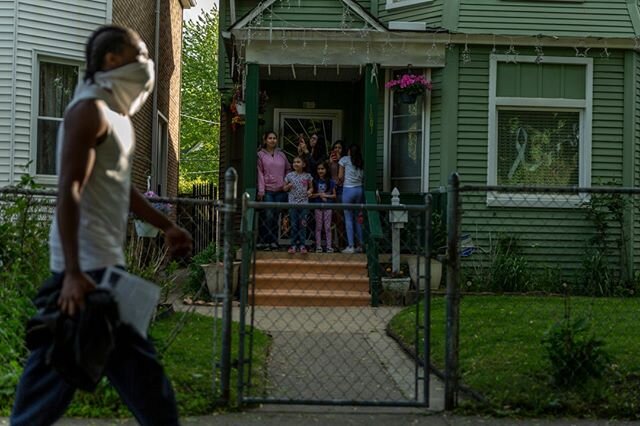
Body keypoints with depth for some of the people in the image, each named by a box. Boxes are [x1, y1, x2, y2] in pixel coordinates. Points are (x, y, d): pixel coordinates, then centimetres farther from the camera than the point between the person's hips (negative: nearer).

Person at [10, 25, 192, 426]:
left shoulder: (116, 114, 17)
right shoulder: (91, 110, -13)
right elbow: (69, 191, -21)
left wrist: (167, 226, 33)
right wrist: (72, 272, -28)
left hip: (106, 263, 10)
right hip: (87, 267, -10)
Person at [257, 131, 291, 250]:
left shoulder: (281, 155, 13)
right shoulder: (261, 155, 3)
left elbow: (288, 169, 24)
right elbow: (260, 173, -1)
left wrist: (286, 182, 10)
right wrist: (261, 190, -7)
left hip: (280, 190, 3)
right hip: (267, 190, -3)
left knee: (276, 216, 4)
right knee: (268, 216, -10)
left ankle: (274, 241, 9)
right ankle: (266, 241, -4)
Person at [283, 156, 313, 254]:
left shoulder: (307, 176, 2)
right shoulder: (289, 175, 2)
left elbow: (311, 187, 11)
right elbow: (284, 188, 9)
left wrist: (310, 191, -10)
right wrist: (288, 186, -12)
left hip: (304, 203, 0)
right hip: (293, 203, 1)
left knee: (303, 225, 1)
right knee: (293, 225, 4)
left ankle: (302, 245, 7)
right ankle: (293, 245, 10)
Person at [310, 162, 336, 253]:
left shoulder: (331, 182, 2)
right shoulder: (315, 182, 3)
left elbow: (334, 195, 2)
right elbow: (311, 195, 1)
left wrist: (326, 195, -12)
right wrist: (319, 195, -14)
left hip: (328, 206, -1)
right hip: (318, 206, 1)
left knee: (328, 227, 2)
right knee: (318, 227, 4)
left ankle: (329, 246, 4)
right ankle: (318, 246, 7)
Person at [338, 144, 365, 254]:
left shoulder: (345, 160, -1)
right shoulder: (361, 162, 10)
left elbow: (340, 176, -1)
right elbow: (363, 177, 5)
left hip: (348, 189, -5)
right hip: (359, 189, 5)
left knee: (348, 218, -1)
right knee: (357, 218, 13)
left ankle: (351, 246, -4)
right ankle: (360, 245, 12)